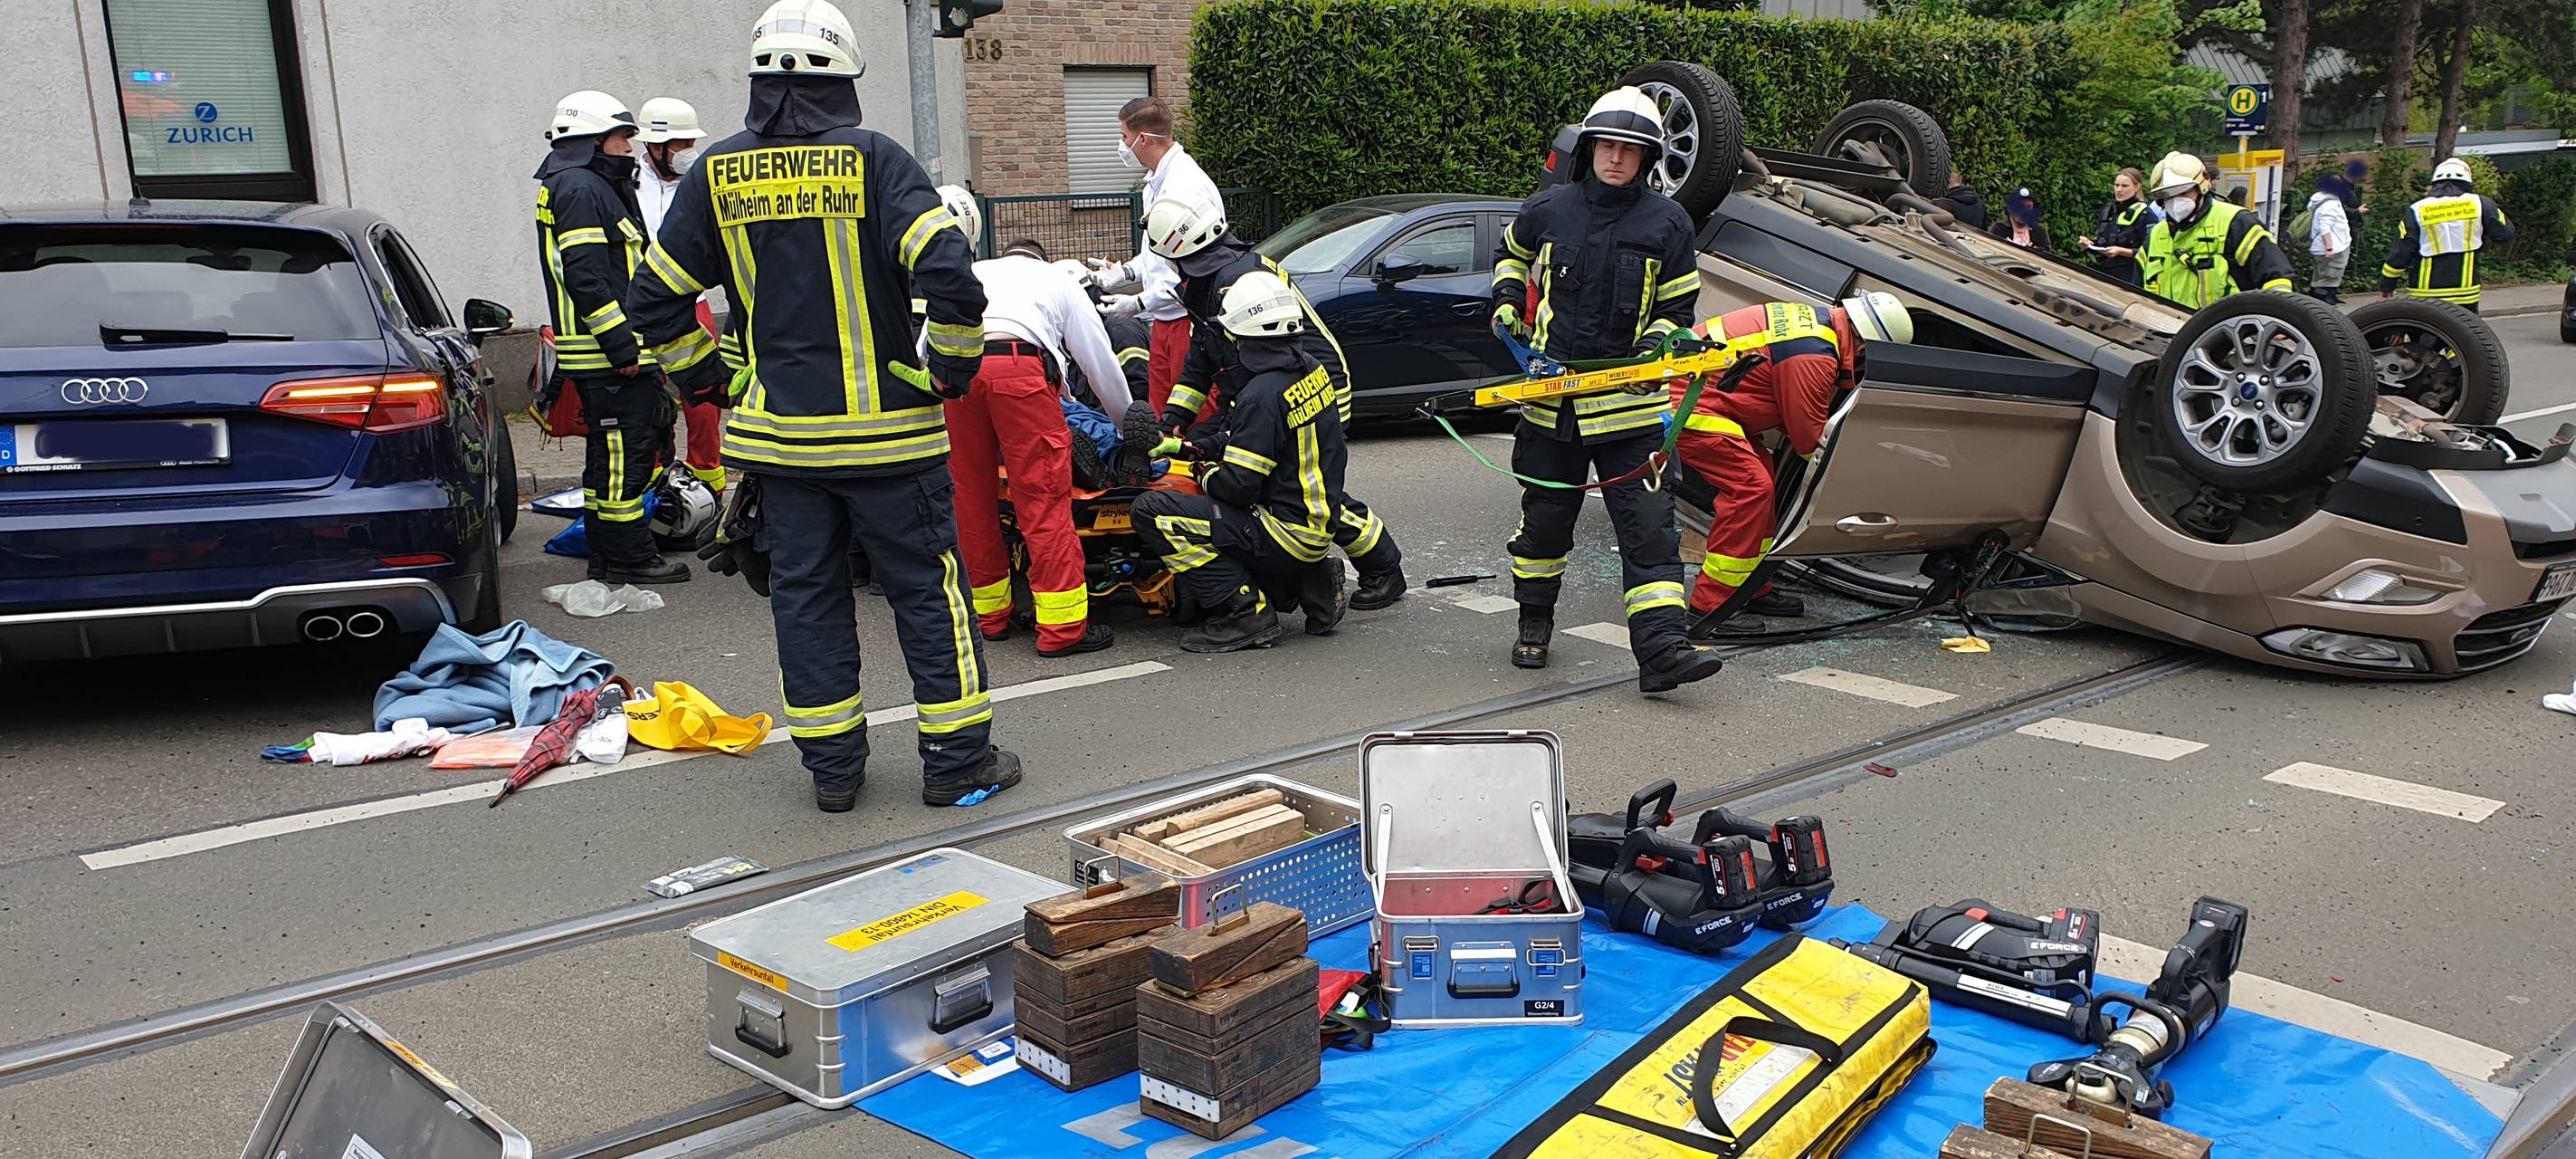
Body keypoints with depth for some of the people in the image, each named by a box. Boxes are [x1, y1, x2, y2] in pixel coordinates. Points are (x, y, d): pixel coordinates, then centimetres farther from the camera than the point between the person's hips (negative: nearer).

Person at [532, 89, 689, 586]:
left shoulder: (591, 186, 22)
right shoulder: (580, 189, -13)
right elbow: (586, 278, -22)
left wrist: (630, 343, 22)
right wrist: (623, 347, -23)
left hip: (611, 353, 11)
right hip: (607, 357, -11)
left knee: (610, 452, 15)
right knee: (626, 451, -7)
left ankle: (605, 555, 22)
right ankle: (628, 556, -2)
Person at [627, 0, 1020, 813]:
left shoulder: (718, 174, 4)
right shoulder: (871, 160, -9)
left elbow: (657, 297, 9)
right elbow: (949, 272, -20)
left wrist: (707, 378, 20)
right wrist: (951, 372, -6)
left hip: (777, 430, 4)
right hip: (885, 427, -3)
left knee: (805, 595, 12)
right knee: (928, 590, 7)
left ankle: (832, 768, 20)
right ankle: (959, 762, 13)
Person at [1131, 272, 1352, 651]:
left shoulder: (1262, 395, -22)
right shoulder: (1311, 368, 6)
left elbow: (1239, 485, -21)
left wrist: (1207, 476, 0)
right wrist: (1193, 446, 19)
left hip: (1288, 531, -9)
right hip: (1320, 526, 9)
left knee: (1151, 511, -14)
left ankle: (1245, 612, -12)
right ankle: (1310, 581, 15)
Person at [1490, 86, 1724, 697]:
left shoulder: (1667, 222, 1)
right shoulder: (1547, 209, 4)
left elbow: (1676, 308, 10)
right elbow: (1512, 253, 26)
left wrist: (1657, 341, -9)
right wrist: (1507, 301, 10)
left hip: (1629, 399, -1)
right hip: (1552, 391, 1)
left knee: (1649, 525, -8)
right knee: (1544, 518, 11)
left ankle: (1661, 651, -11)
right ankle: (1534, 623, 33)